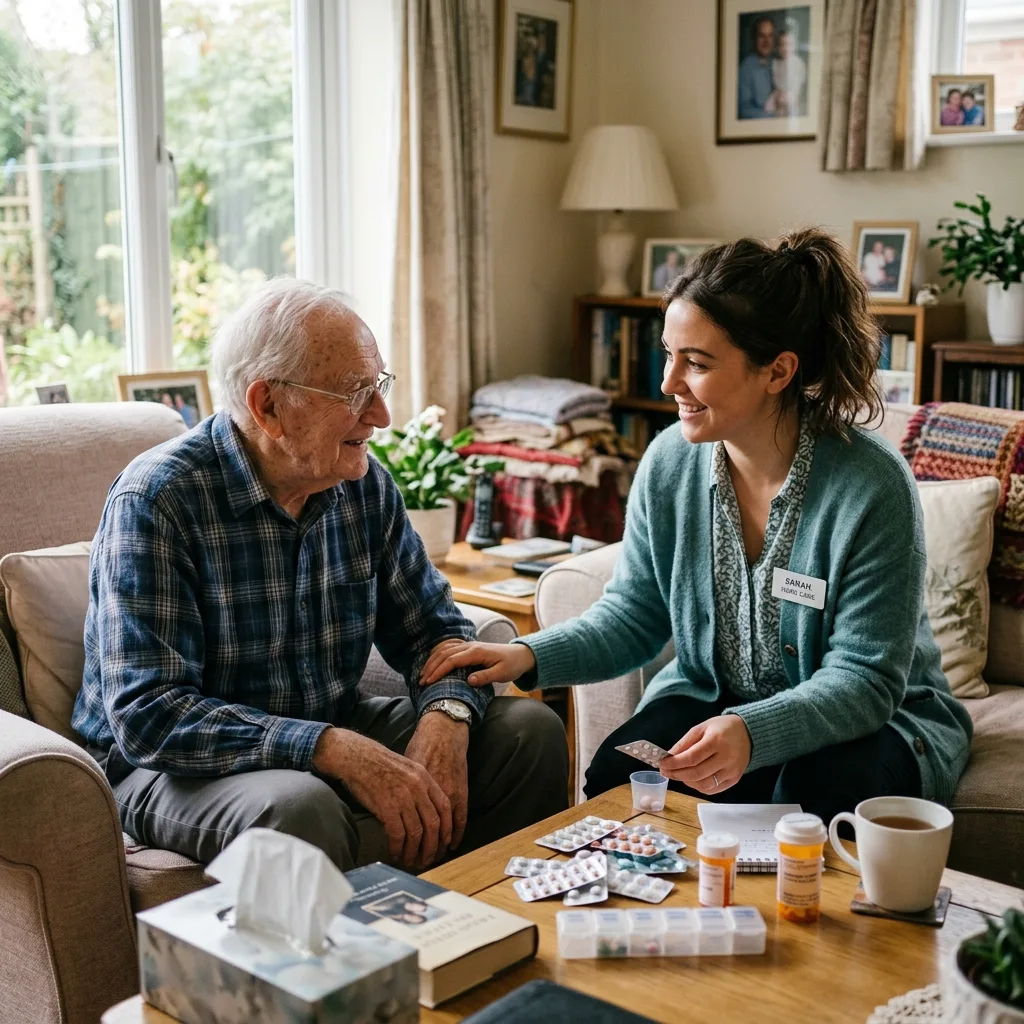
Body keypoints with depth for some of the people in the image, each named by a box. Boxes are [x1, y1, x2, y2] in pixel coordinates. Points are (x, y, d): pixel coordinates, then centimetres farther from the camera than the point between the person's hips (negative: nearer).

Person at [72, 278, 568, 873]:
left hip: (334, 734, 6)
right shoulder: (156, 502, -20)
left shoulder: (365, 484, -2)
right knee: (300, 808, -37)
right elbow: (149, 715, -26)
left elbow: (433, 628, 6)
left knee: (530, 730, -5)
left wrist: (445, 718, -18)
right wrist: (336, 752, -35)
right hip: (178, 765, -6)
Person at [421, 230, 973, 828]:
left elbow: (866, 679, -22)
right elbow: (635, 616, 0)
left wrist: (752, 733, -39)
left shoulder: (872, 486, -23)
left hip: (870, 719, -3)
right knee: (615, 775, -23)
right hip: (710, 698, 3)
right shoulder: (670, 462, -8)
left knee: (815, 792, -33)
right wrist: (530, 656, -17)